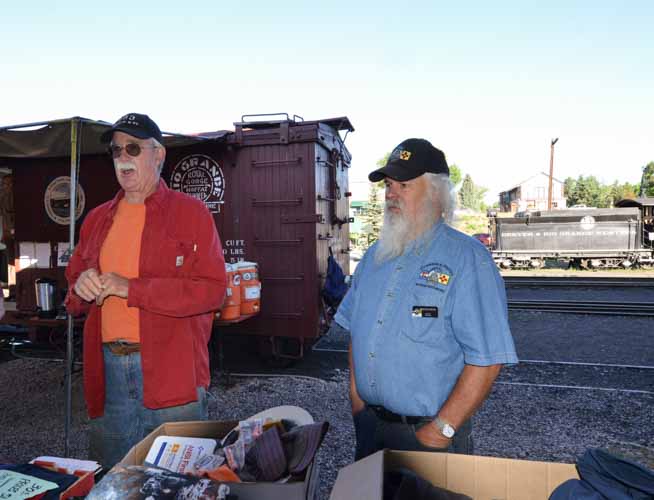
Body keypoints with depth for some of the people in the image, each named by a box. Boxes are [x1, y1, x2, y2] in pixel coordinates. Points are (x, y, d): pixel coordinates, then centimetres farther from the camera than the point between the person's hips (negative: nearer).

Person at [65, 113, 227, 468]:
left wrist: (130, 288, -19)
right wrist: (81, 289, -6)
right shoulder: (97, 219, 12)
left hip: (171, 372, -5)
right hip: (108, 371, 5)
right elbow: (74, 301, 19)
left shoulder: (190, 212, -5)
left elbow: (212, 289, -16)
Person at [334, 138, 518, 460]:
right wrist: (357, 404, 4)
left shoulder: (467, 258, -15)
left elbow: (487, 359, -19)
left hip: (428, 432, -6)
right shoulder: (374, 257, 5)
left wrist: (441, 430, -19)